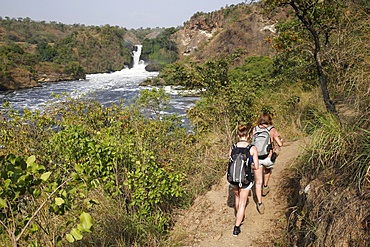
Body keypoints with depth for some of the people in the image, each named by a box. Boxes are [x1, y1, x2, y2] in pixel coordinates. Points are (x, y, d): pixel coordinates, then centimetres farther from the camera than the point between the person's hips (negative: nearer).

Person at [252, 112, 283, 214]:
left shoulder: (255, 129, 1)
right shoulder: (272, 130, -6)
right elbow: (280, 144, -7)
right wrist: (281, 140, 15)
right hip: (268, 158, 0)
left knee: (258, 182, 7)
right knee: (268, 169, 37)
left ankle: (260, 204, 3)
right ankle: (265, 187, 46)